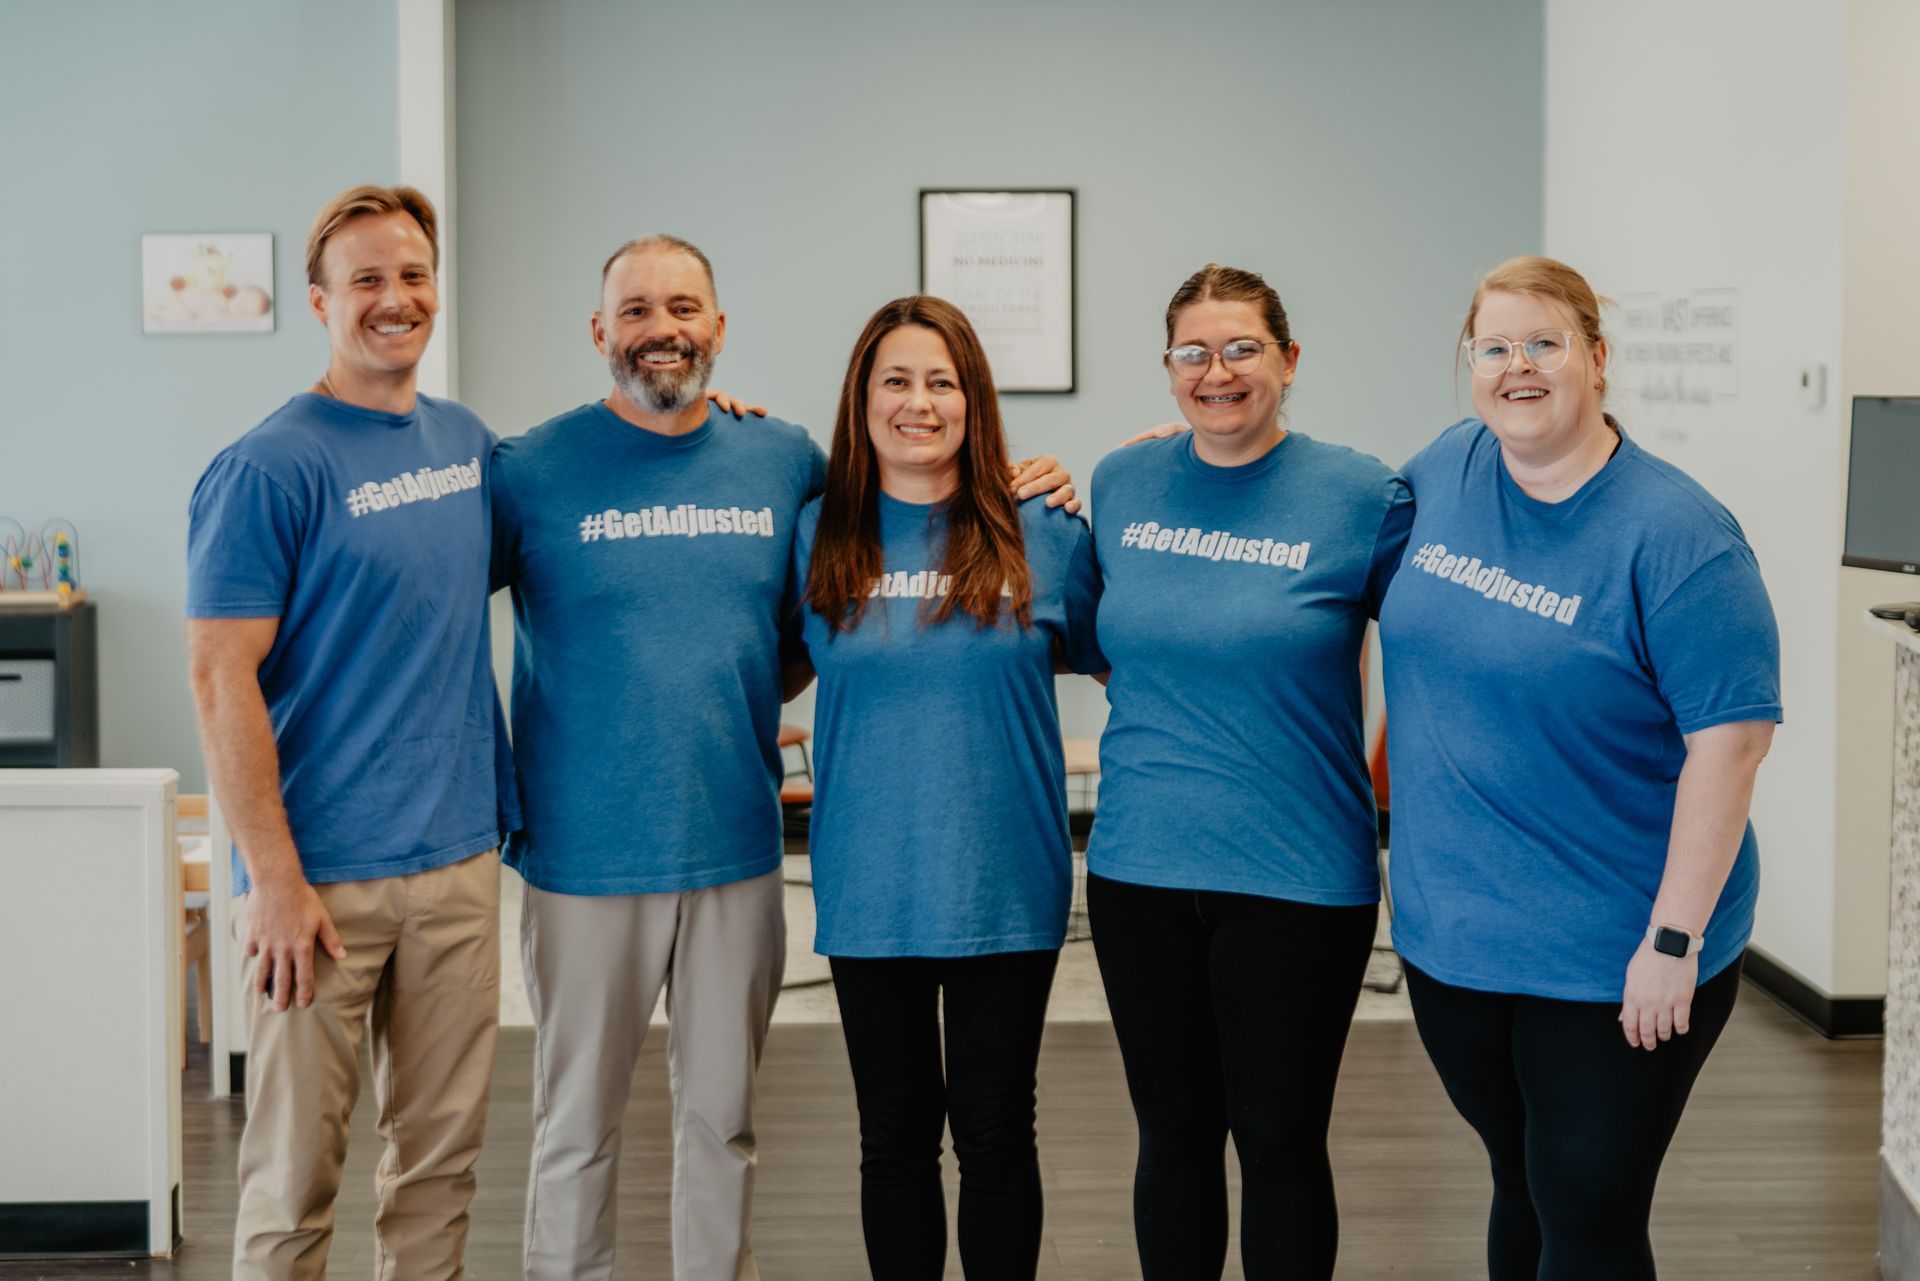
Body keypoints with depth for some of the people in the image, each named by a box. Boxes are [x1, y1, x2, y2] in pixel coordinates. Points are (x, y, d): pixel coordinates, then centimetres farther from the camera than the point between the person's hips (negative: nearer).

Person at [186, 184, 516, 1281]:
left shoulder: (470, 441, 9)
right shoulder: (268, 469, -10)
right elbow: (221, 679, -12)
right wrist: (274, 880, -16)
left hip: (459, 860, 6)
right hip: (323, 877, -6)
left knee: (446, 1149, 12)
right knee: (297, 1167, 2)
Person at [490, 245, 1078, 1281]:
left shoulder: (785, 461, 5)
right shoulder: (533, 471, -5)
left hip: (738, 850, 3)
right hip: (586, 855, -3)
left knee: (723, 1120, 14)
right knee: (575, 1127, 8)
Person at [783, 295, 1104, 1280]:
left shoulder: (1042, 535, 0)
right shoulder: (821, 536, 3)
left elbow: (1115, 664, 11)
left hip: (1006, 891, -1)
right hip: (870, 893, 1)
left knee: (996, 1133, 8)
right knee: (894, 1134, 11)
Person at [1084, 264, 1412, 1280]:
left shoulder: (1362, 494, -6)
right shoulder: (1121, 484, 6)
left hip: (1296, 879, -3)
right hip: (1139, 867, 3)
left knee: (1279, 1139, 6)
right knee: (1174, 1132, 13)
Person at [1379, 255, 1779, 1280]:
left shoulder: (1672, 533, -16)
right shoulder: (1448, 467, 2)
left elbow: (1731, 735, -19)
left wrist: (1673, 939, -20)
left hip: (1613, 959, -5)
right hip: (1452, 935, 5)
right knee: (1521, 1192, 20)